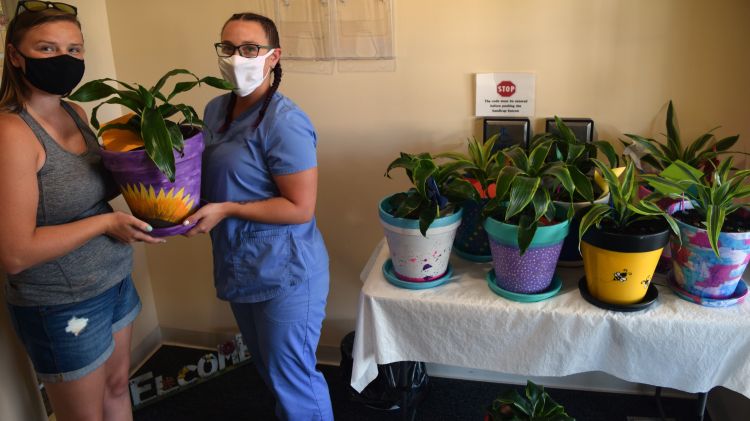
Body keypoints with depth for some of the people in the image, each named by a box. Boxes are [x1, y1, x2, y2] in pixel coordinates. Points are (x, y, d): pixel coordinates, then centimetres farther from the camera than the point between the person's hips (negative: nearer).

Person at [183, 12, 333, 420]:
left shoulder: (284, 122, -21)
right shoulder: (216, 108, 4)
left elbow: (301, 208, -22)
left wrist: (225, 210, -21)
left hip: (285, 273, -8)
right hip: (240, 267, 8)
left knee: (292, 376, 9)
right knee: (268, 367, 25)